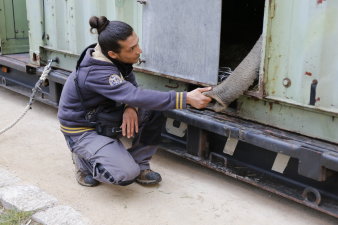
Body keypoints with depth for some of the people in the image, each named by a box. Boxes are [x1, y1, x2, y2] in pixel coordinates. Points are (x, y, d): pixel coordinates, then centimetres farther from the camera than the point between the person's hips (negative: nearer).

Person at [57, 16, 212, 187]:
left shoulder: (117, 60, -10)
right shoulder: (97, 73, -35)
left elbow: (131, 88, 1)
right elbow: (137, 96, -43)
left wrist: (131, 107, -24)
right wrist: (186, 98, -44)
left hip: (104, 116, 8)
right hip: (81, 129, -7)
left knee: (155, 112, -13)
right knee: (126, 174, -25)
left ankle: (139, 165, 1)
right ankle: (83, 160, 4)